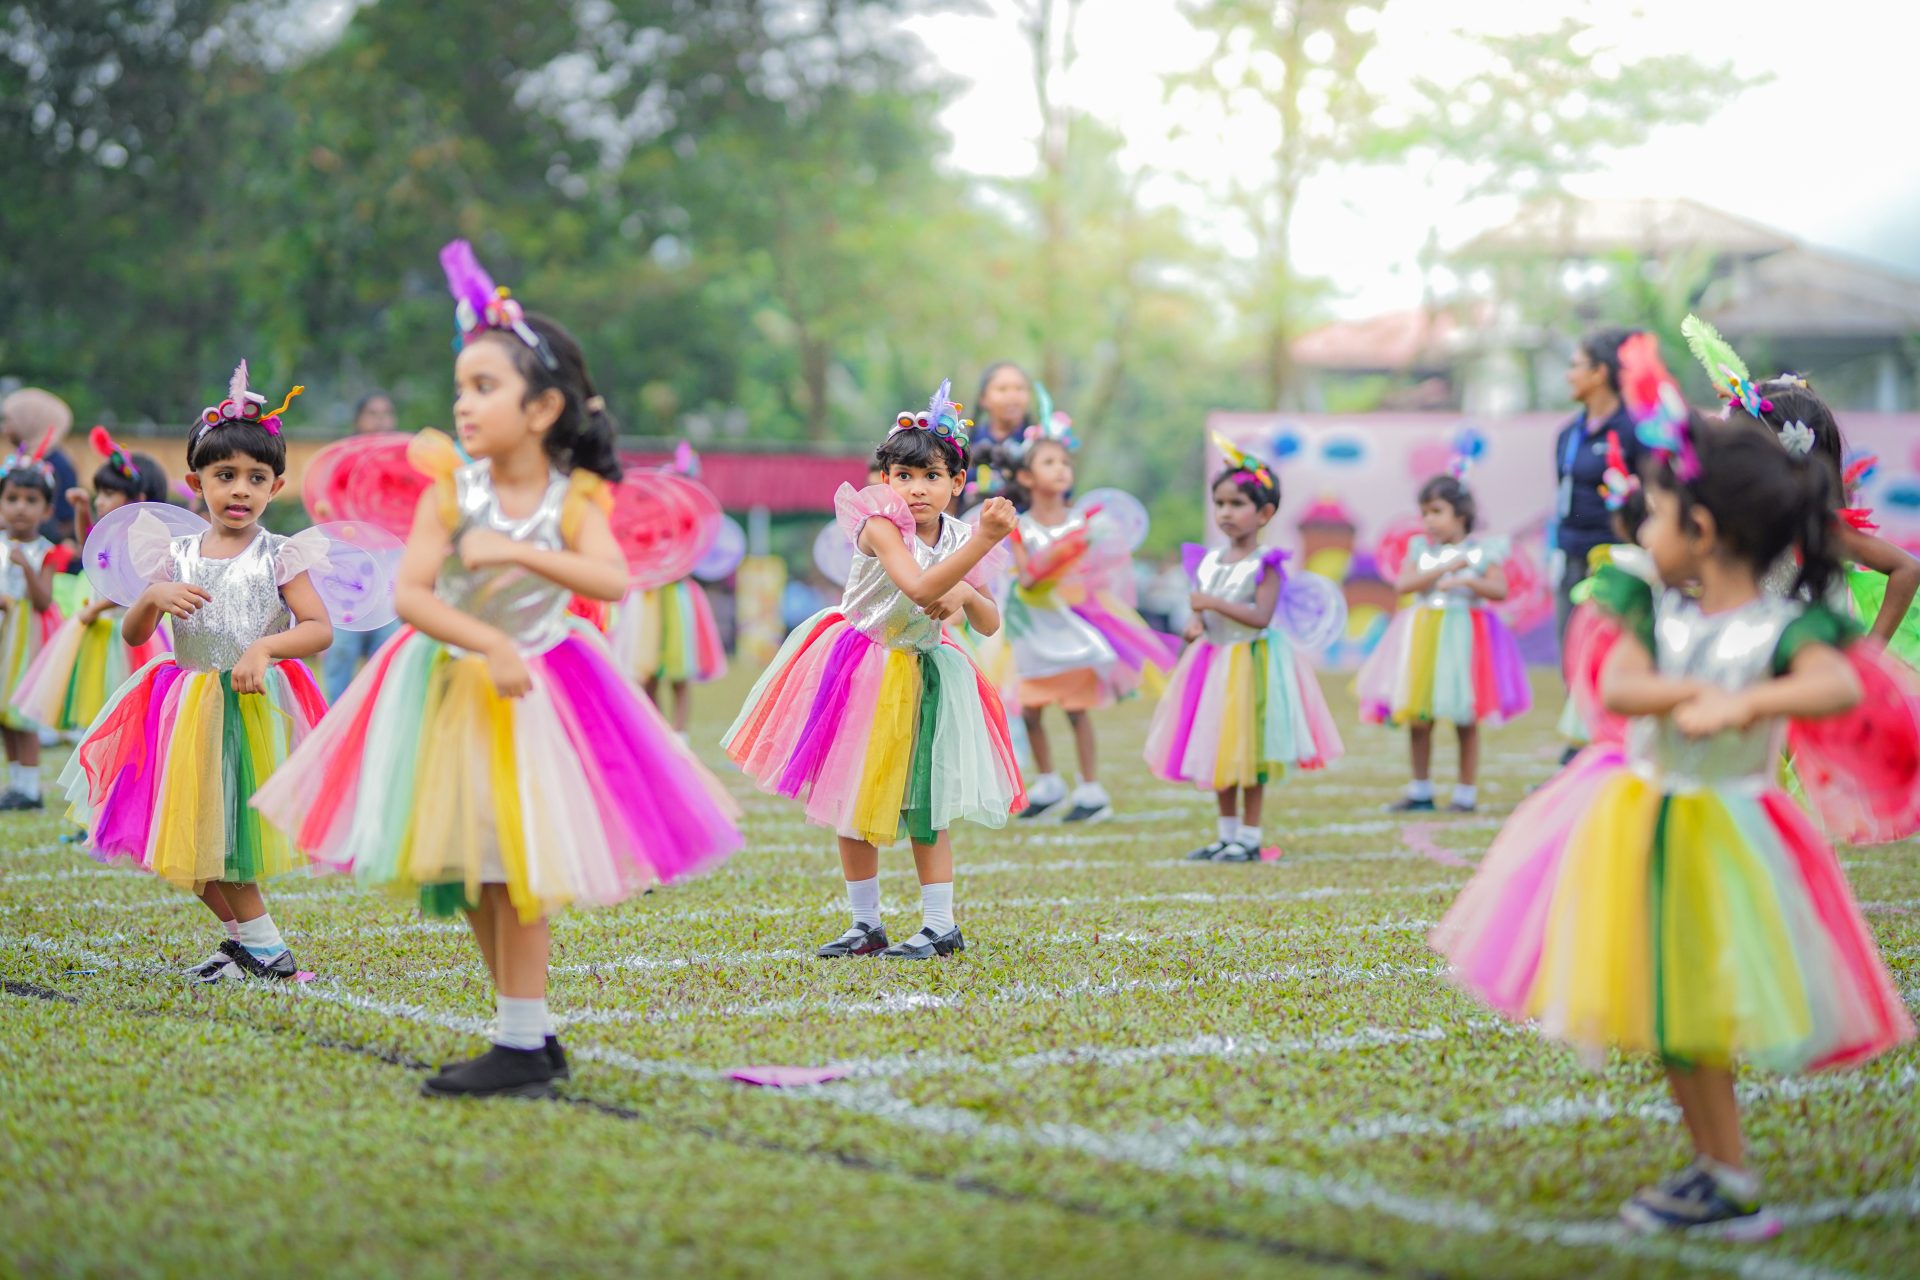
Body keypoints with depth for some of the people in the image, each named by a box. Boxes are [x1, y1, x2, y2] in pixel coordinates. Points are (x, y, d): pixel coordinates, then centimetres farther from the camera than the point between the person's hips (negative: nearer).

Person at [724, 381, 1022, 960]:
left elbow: (989, 626, 2)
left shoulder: (961, 539, -5)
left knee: (925, 804, 1)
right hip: (858, 669, -2)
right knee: (853, 800, 6)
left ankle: (941, 926, 9)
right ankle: (865, 924, 18)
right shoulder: (880, 525, -21)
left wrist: (968, 595, -20)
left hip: (921, 674, 2)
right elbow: (920, 588, -38)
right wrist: (983, 542, -47)